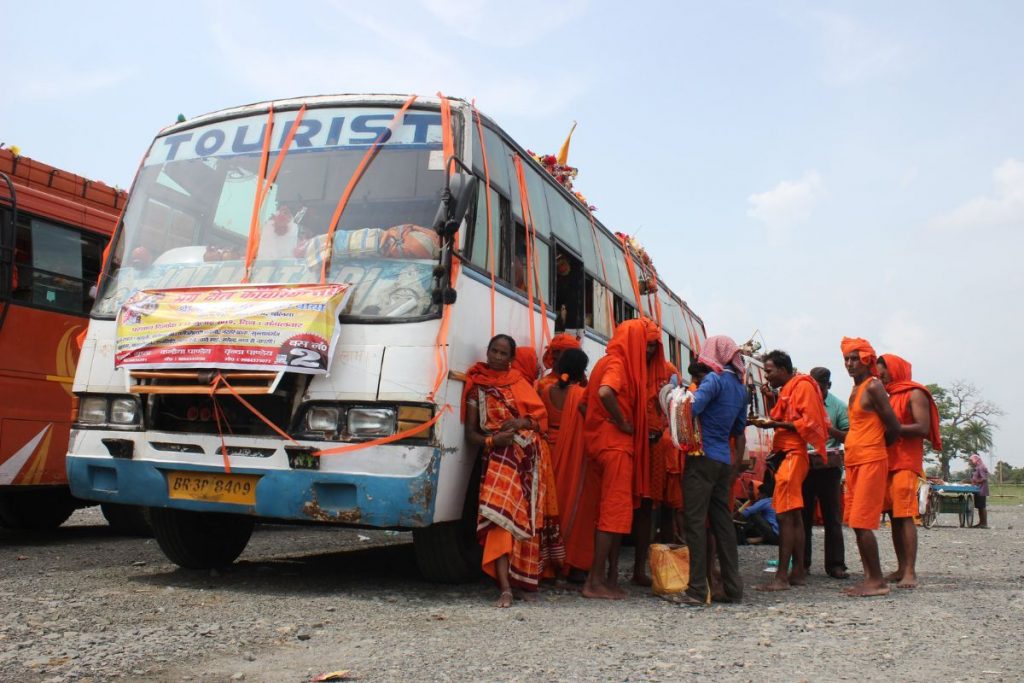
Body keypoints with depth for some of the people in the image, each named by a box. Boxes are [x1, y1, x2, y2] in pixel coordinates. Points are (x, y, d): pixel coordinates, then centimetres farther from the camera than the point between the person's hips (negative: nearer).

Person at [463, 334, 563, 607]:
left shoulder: (519, 383, 16)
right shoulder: (477, 387, 10)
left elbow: (541, 416, 11)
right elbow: (470, 433, 6)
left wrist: (521, 422, -9)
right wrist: (492, 441, -14)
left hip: (530, 457, 3)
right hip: (499, 458, -3)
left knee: (529, 517, 3)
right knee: (500, 516, -19)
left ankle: (526, 579, 16)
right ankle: (506, 588, -24)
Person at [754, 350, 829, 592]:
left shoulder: (803, 386, -7)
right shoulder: (787, 390, 21)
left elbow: (809, 422, -16)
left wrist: (776, 424, -18)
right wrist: (770, 422, 4)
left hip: (794, 455, -10)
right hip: (787, 454, 10)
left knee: (785, 515, -12)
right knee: (794, 515, 11)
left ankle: (782, 576, -13)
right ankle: (798, 571, 16)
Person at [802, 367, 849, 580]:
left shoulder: (838, 406, 3)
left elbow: (849, 436, 1)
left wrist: (831, 430, -16)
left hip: (828, 465, -1)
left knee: (832, 516, 3)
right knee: (803, 515, 6)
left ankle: (835, 564, 8)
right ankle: (802, 563, 14)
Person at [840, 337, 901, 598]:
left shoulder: (873, 386, -9)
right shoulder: (855, 390, 17)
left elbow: (894, 428, -10)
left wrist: (874, 448, 4)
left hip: (871, 463, -9)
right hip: (854, 463, 9)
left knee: (862, 523, -11)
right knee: (856, 523, 9)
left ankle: (877, 581, -6)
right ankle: (869, 578, 14)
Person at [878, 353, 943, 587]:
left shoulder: (915, 393, -3)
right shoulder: (891, 396, 22)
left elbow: (923, 428, -14)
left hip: (906, 464, -8)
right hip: (889, 462, 8)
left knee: (905, 516, -13)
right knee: (894, 516, 6)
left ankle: (911, 573, -15)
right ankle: (901, 569, 9)